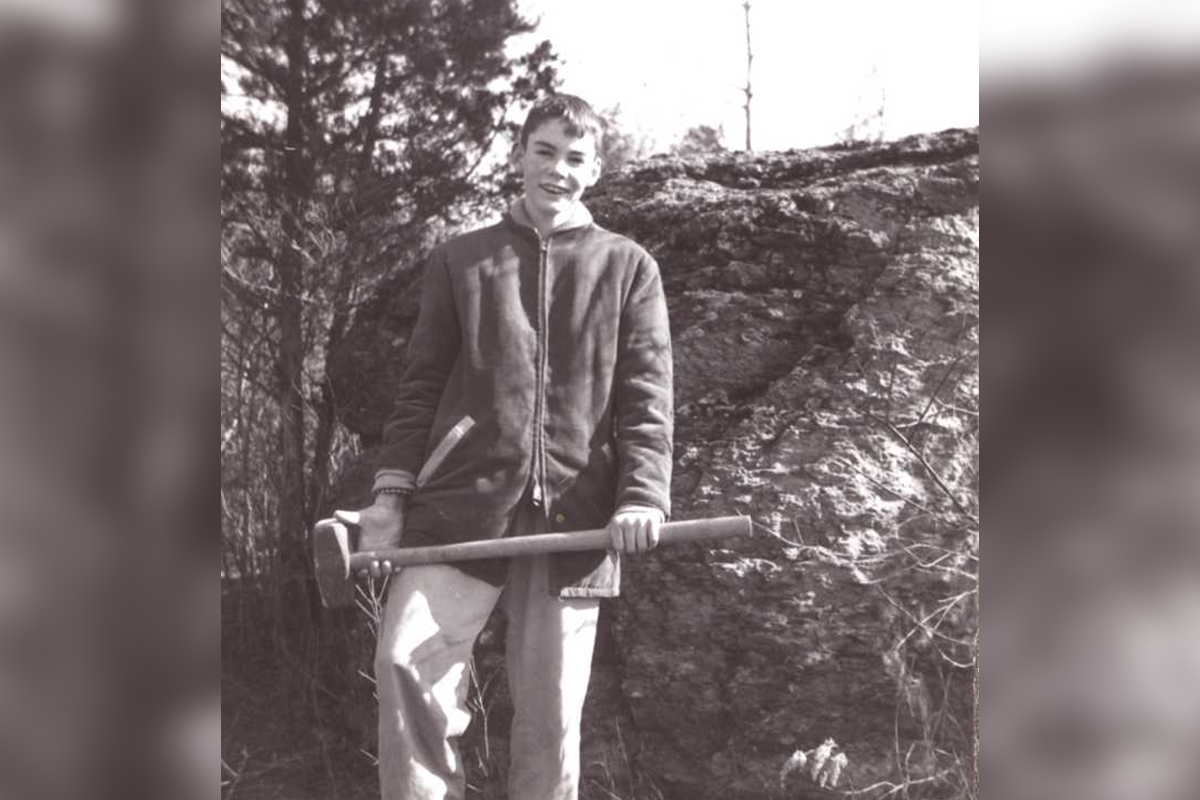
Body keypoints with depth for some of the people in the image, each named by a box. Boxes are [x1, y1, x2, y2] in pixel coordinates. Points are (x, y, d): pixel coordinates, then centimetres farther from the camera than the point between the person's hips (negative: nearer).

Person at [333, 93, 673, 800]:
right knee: (408, 664, -17)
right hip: (459, 503, 1)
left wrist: (643, 496, -11)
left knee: (551, 713, 3)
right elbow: (421, 389, 12)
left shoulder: (629, 268, 12)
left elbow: (646, 397, 4)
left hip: (573, 515, 0)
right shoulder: (459, 261, 14)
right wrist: (392, 493, 0)